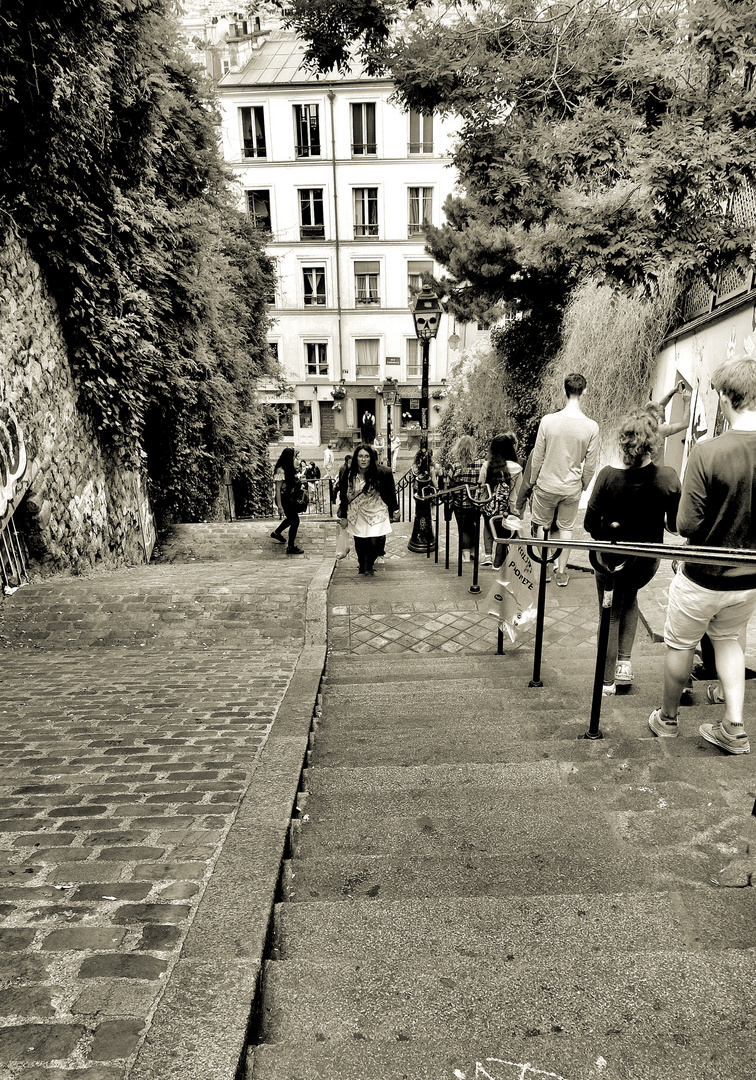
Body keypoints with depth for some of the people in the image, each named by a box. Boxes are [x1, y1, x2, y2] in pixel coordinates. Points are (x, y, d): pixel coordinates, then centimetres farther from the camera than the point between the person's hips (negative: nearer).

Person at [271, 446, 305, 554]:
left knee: (291, 518, 26)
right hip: (284, 499, -9)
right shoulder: (281, 470, -22)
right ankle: (291, 547, 7)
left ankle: (276, 532, 50)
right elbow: (278, 489, -22)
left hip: (291, 498, 9)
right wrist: (279, 506, -23)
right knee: (295, 521, -5)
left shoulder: (290, 468, 4)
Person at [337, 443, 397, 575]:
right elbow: (343, 496, 1)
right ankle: (362, 566, 30)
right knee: (360, 543, 2)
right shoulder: (346, 474, -9)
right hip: (357, 514, 1)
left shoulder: (382, 473, -13)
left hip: (377, 512, -1)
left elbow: (390, 493, 1)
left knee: (376, 542, -10)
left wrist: (394, 509, 9)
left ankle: (369, 564, 20)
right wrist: (343, 516, 3)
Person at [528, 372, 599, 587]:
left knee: (542, 527, 15)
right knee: (565, 528, 17)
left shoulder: (548, 420, -15)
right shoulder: (591, 427, -12)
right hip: (572, 489, 1)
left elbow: (537, 458, -7)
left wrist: (533, 481, 8)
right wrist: (583, 486, 14)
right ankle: (561, 572, 27)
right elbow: (590, 465, -4)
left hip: (547, 485, -1)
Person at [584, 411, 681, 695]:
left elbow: (590, 524, -15)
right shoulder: (668, 478, -16)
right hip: (646, 560, 2)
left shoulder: (608, 475, -20)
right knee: (629, 597, 32)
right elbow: (676, 525, -6)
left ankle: (608, 680, 28)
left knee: (611, 615, 17)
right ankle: (625, 661, 23)